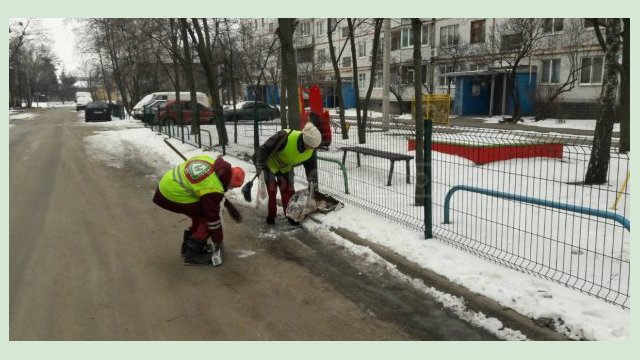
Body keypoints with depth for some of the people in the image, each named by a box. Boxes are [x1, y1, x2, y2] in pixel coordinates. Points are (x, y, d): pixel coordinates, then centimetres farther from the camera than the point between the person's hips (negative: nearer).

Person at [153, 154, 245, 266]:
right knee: (206, 218, -3)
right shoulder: (212, 189, -22)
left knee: (200, 214, 19)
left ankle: (189, 245, 30)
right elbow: (212, 217, -13)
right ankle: (193, 253, 3)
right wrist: (218, 242, 0)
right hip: (173, 196, -9)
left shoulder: (211, 161, -2)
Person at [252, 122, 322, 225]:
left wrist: (313, 181, -15)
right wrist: (259, 163, -26)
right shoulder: (285, 137, -42)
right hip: (270, 164, -4)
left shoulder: (310, 150, -23)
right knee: (271, 189, -2)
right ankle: (271, 215, 14)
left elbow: (311, 166, -7)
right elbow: (266, 148, -31)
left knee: (288, 190, 2)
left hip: (286, 168, 5)